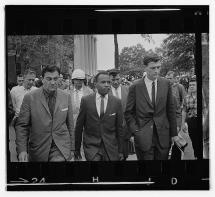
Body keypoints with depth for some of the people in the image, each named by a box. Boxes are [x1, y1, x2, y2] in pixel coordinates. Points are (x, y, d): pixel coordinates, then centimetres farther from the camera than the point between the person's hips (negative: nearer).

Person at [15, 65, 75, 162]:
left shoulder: (66, 97, 4)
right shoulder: (30, 98, -4)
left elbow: (70, 125, 11)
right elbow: (21, 126, -3)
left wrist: (72, 148, 12)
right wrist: (22, 150, -13)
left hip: (61, 149, 0)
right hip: (38, 150, 0)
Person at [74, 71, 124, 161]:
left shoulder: (116, 102, 1)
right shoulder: (86, 100, -2)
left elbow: (119, 128, 6)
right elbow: (79, 126, 4)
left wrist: (120, 151, 6)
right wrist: (77, 149, 5)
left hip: (110, 147, 1)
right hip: (91, 146, -1)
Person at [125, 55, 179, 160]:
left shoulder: (166, 84, 4)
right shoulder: (135, 87, -4)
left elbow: (171, 110, 8)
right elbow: (128, 113, 1)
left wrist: (174, 134, 6)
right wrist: (135, 131, -10)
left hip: (163, 135, 2)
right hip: (143, 137, -2)